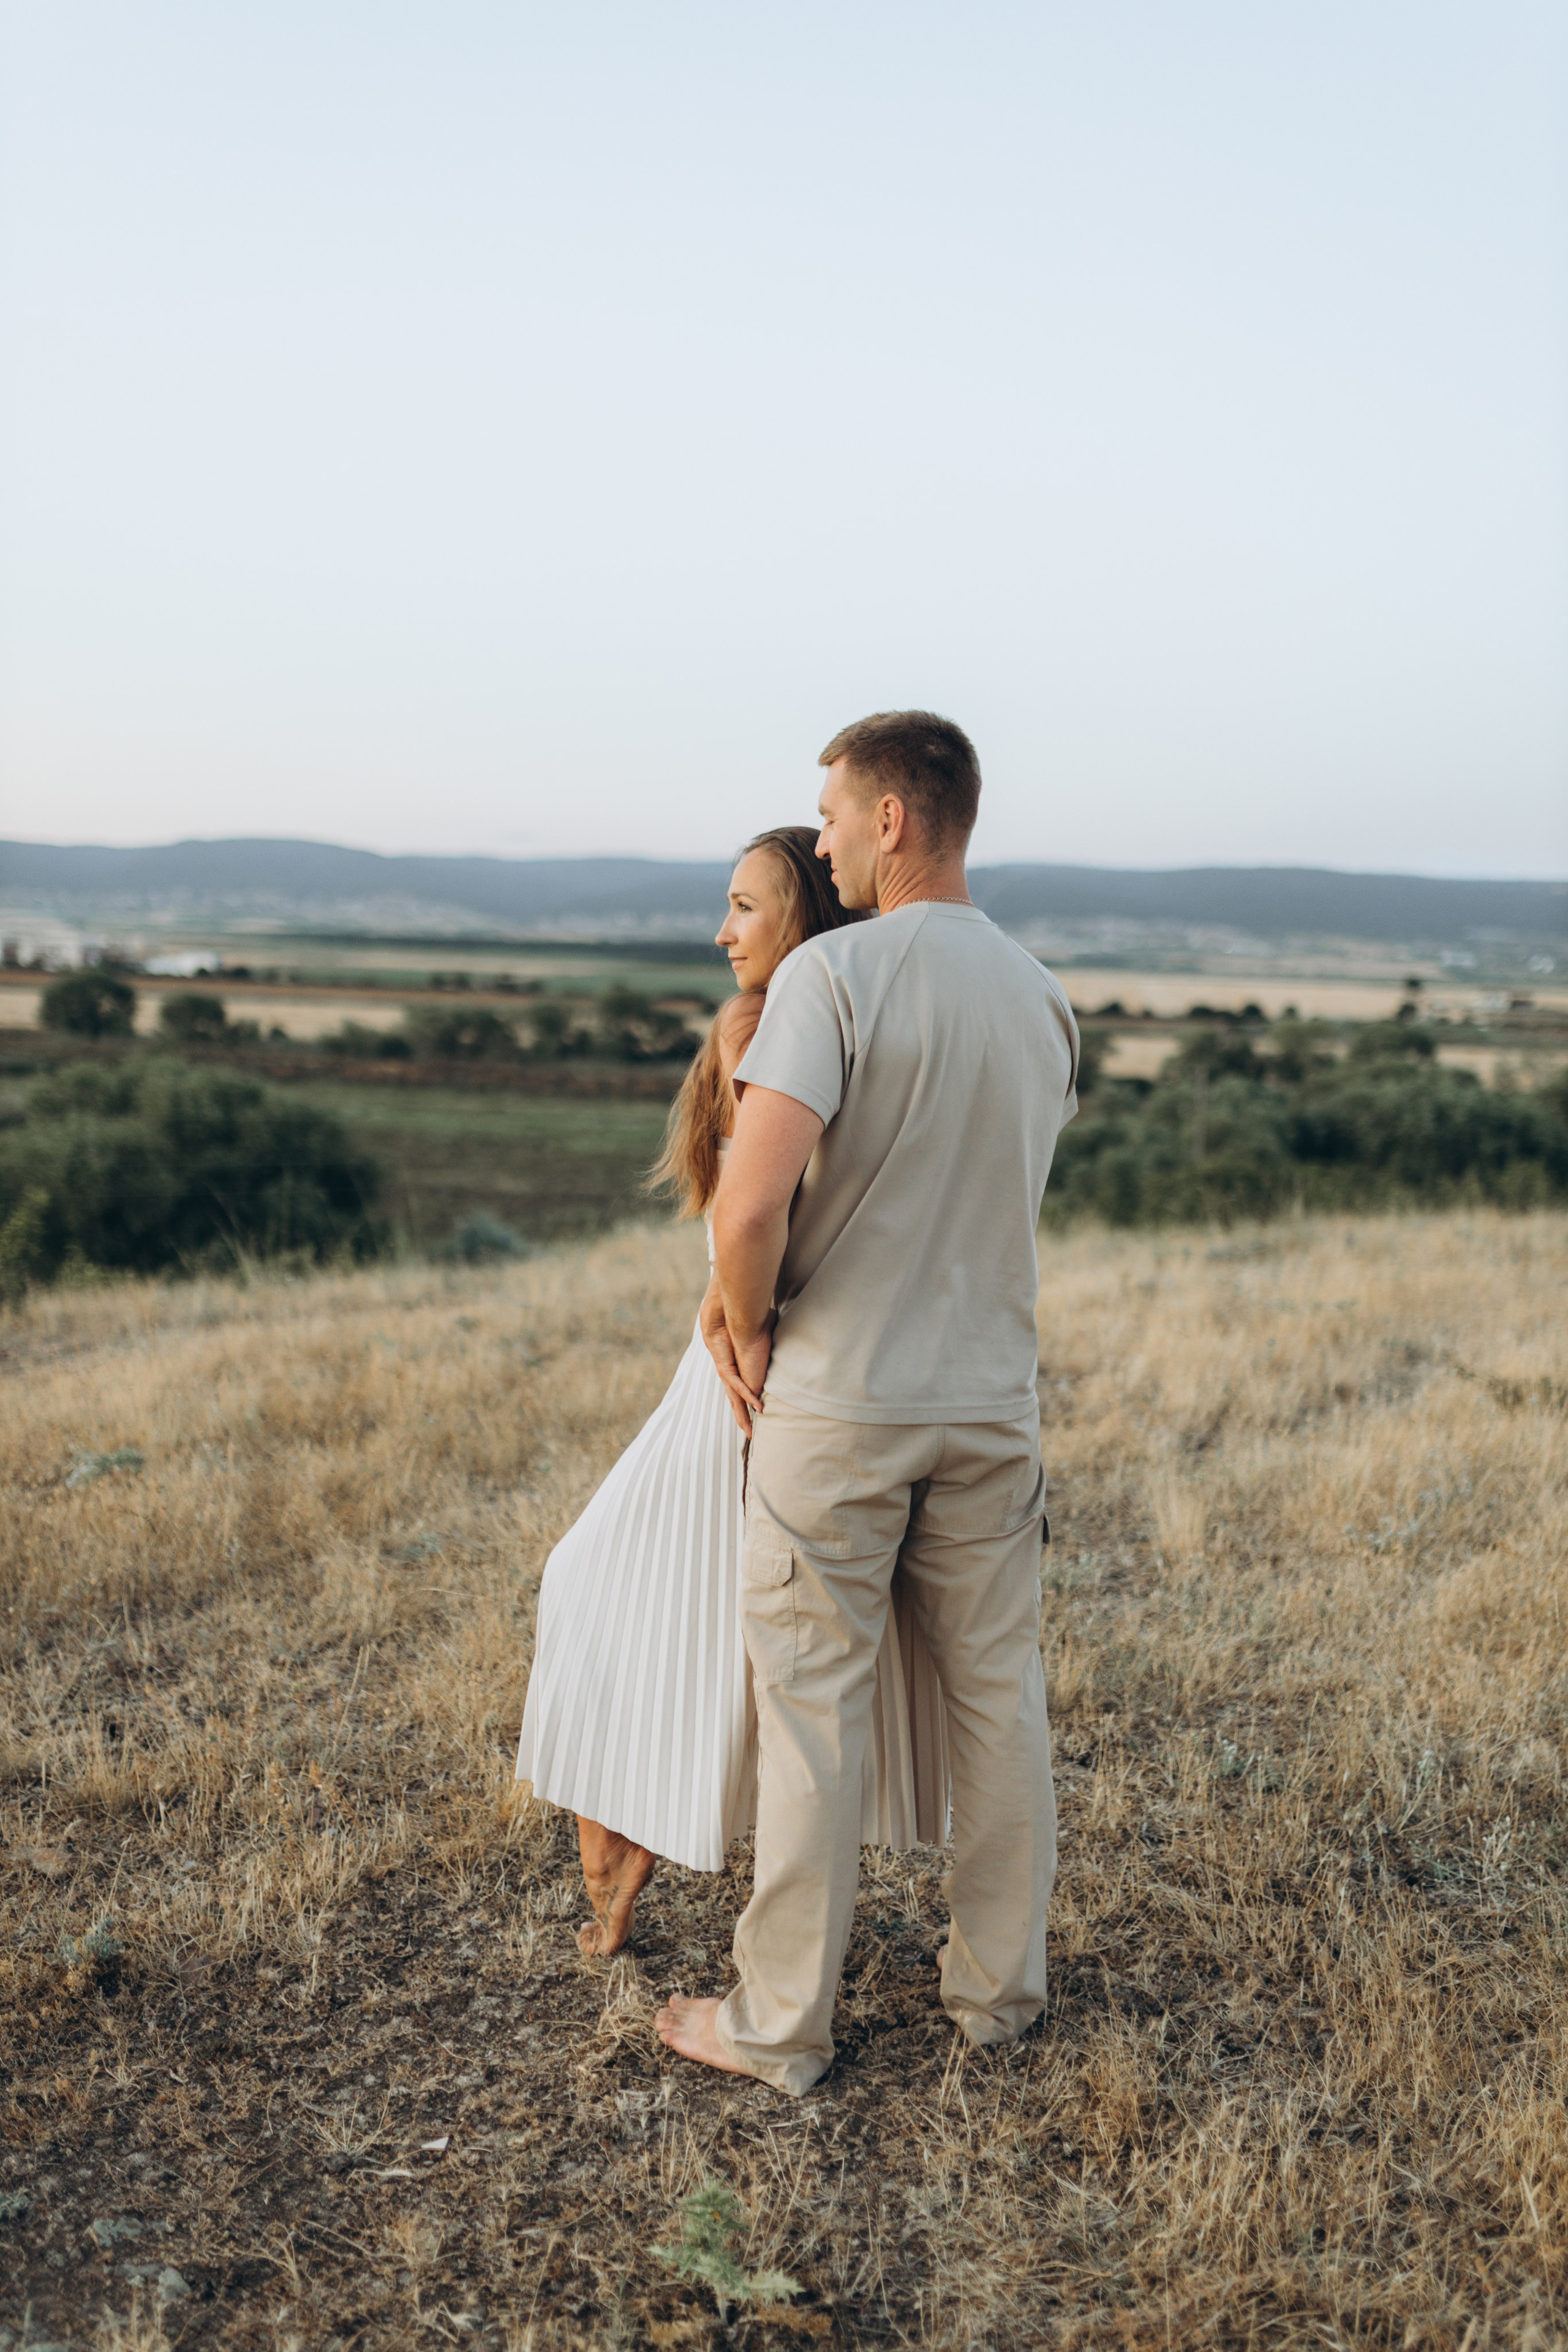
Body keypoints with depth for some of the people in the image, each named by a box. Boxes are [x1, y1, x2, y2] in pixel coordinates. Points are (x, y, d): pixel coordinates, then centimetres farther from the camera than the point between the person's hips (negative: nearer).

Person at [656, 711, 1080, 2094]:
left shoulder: (834, 973, -16)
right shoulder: (1044, 1001, 5)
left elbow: (752, 1203, -25)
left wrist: (747, 1330, -8)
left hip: (838, 1401, -5)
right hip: (993, 1402, 6)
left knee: (813, 1708, 6)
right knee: (1000, 1695, 16)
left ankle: (784, 2023, 20)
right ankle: (1000, 1987, 32)